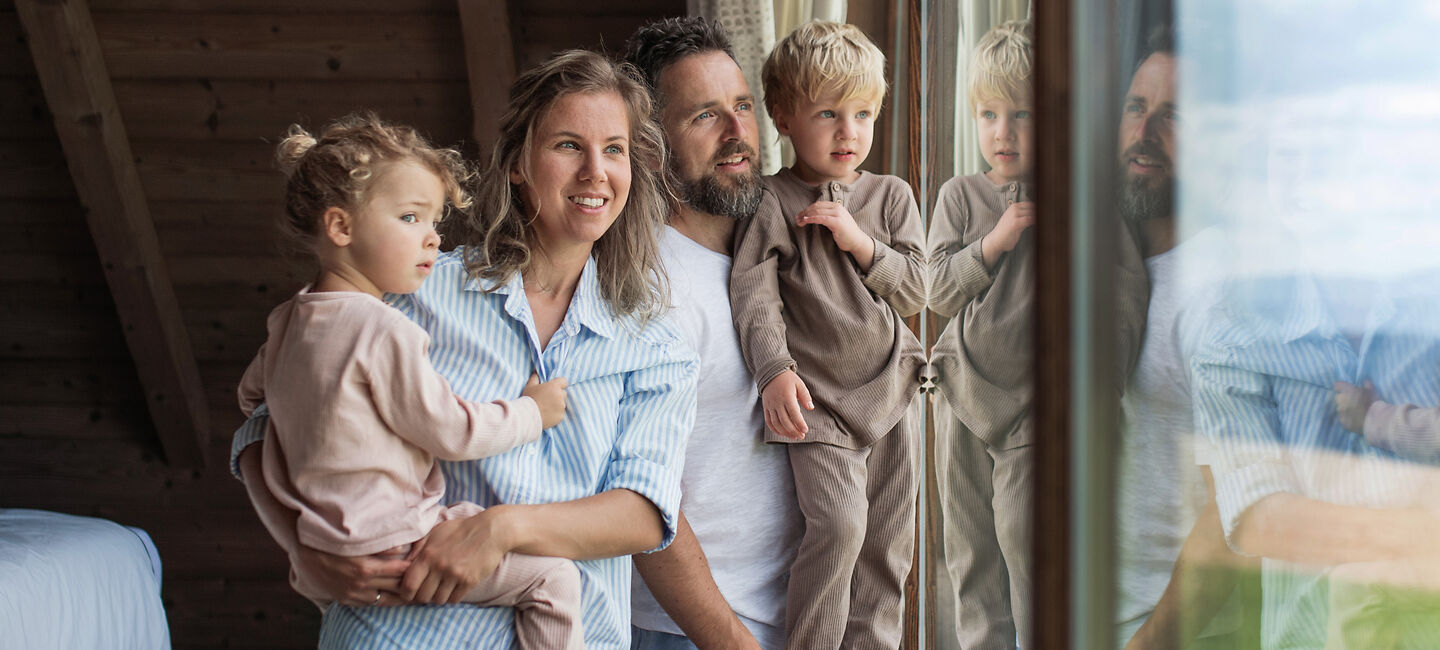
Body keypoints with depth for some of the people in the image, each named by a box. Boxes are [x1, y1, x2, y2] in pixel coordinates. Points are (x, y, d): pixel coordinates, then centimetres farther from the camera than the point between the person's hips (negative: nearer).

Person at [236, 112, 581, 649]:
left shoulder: (289, 321, 7)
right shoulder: (383, 333, -20)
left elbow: (252, 395, 24)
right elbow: (451, 432, -15)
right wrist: (532, 411, 1)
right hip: (388, 553, -9)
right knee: (552, 573, -9)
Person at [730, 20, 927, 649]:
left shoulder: (891, 196, 7)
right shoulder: (771, 202, -5)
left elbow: (915, 290, 3)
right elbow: (754, 294, -14)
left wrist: (858, 241, -12)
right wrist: (775, 371, -29)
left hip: (885, 392, 5)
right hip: (817, 399, -5)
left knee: (890, 538, 10)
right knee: (839, 521, -21)